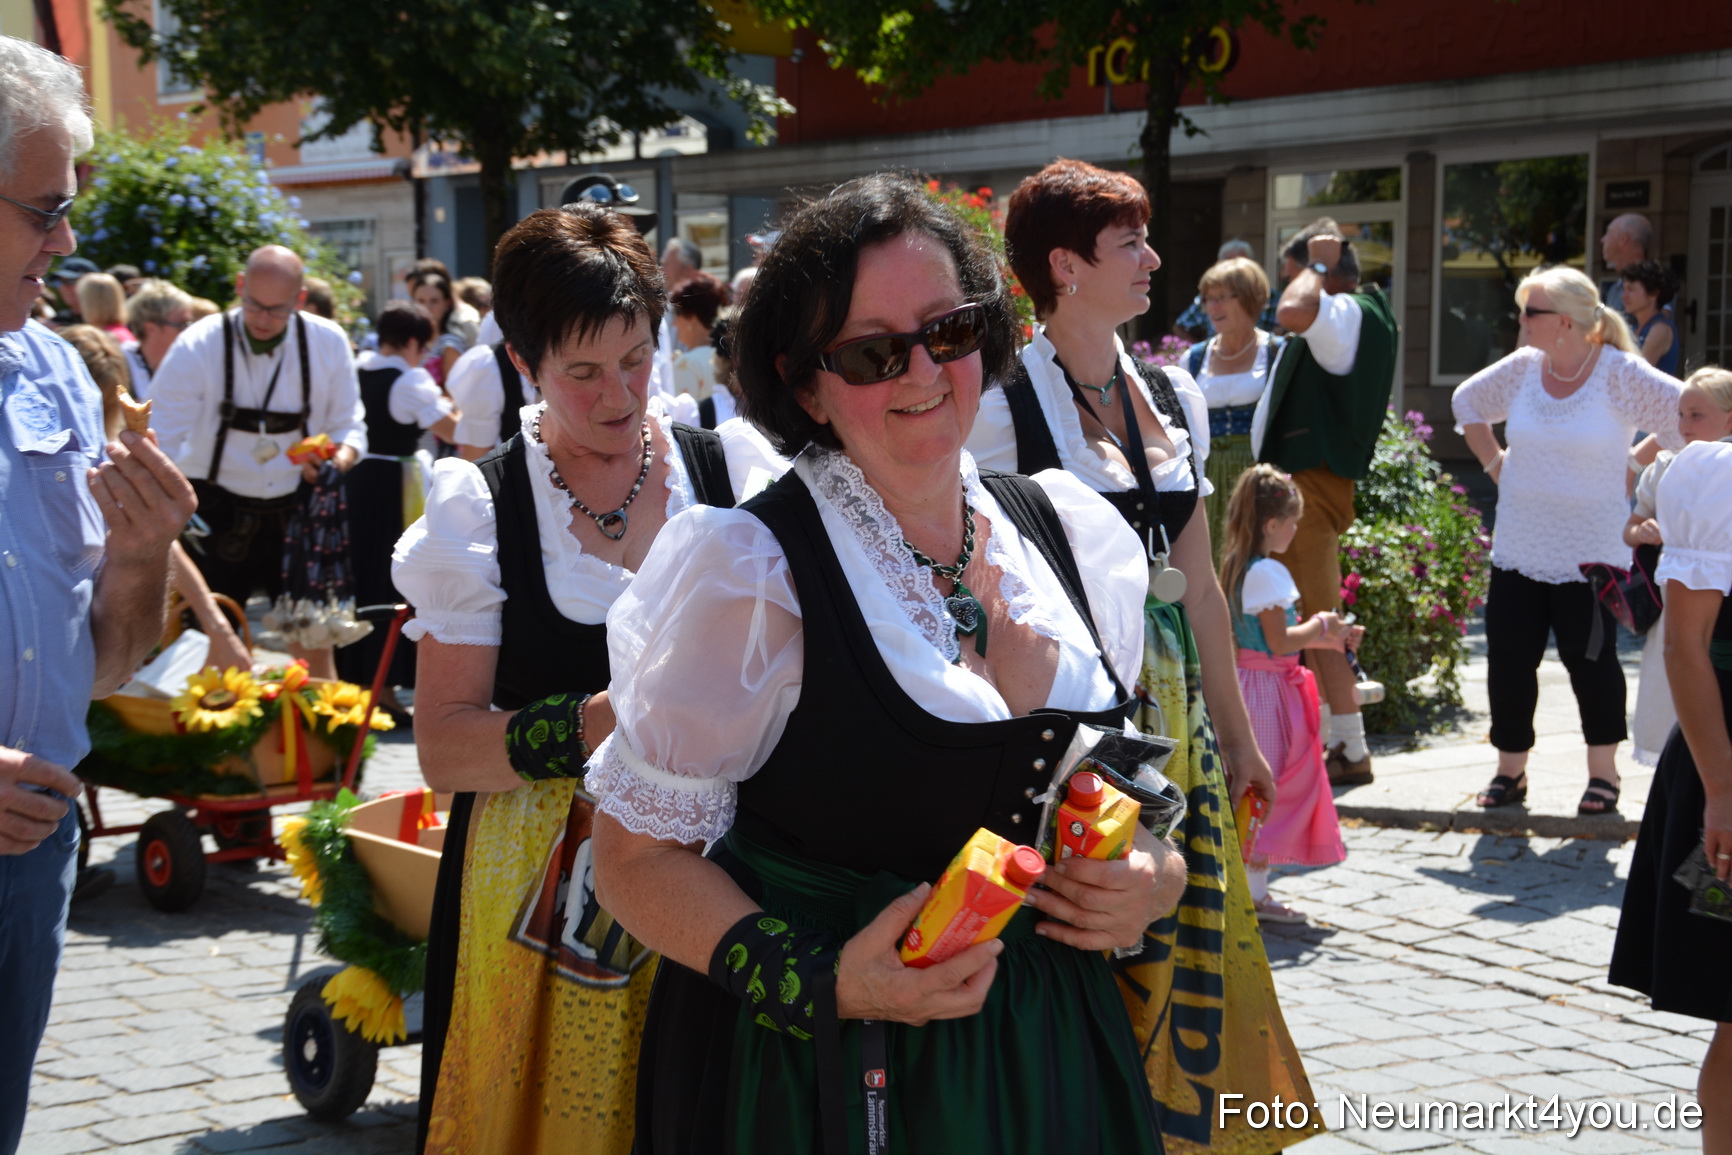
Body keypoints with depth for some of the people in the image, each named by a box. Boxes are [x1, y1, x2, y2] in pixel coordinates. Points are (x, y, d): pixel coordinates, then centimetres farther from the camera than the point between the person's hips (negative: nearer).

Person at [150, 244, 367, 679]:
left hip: (294, 513, 2)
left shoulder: (328, 342, -6)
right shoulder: (196, 349, -14)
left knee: (314, 643, 4)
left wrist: (339, 459, -18)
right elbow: (163, 449, -14)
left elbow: (349, 425, 5)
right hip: (219, 516, -2)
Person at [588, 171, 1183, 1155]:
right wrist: (817, 985, -24)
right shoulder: (752, 573, -15)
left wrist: (1155, 873, -5)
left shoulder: (1072, 535, 2)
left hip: (1045, 1054, 5)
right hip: (813, 1069, -5)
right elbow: (637, 856, -12)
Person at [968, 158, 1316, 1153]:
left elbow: (1200, 582, 15)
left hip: (1171, 705, 6)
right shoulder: (1004, 407, -9)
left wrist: (1237, 734, 17)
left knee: (1184, 950, 9)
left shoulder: (1174, 397, 10)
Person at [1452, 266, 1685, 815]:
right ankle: (1510, 771, 18)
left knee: (1591, 659, 4)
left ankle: (1603, 774, 19)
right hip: (1518, 548, 4)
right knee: (1508, 660, 4)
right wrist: (1493, 461, 11)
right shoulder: (1522, 367, 2)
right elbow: (1467, 400, 20)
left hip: (1590, 554, -4)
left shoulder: (1619, 374, -12)